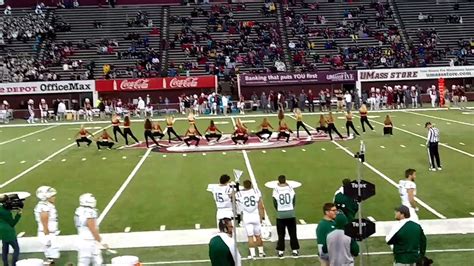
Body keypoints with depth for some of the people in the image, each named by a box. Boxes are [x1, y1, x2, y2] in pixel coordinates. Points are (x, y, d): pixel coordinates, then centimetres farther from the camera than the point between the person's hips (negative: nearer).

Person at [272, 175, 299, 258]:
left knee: (281, 234, 9)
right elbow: (294, 201, 1)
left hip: (280, 214, -1)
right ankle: (295, 250, 15)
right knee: (293, 233, 11)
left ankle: (281, 251, 12)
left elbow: (275, 203, -1)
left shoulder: (276, 189, -8)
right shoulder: (290, 188, -5)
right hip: (291, 214, 1)